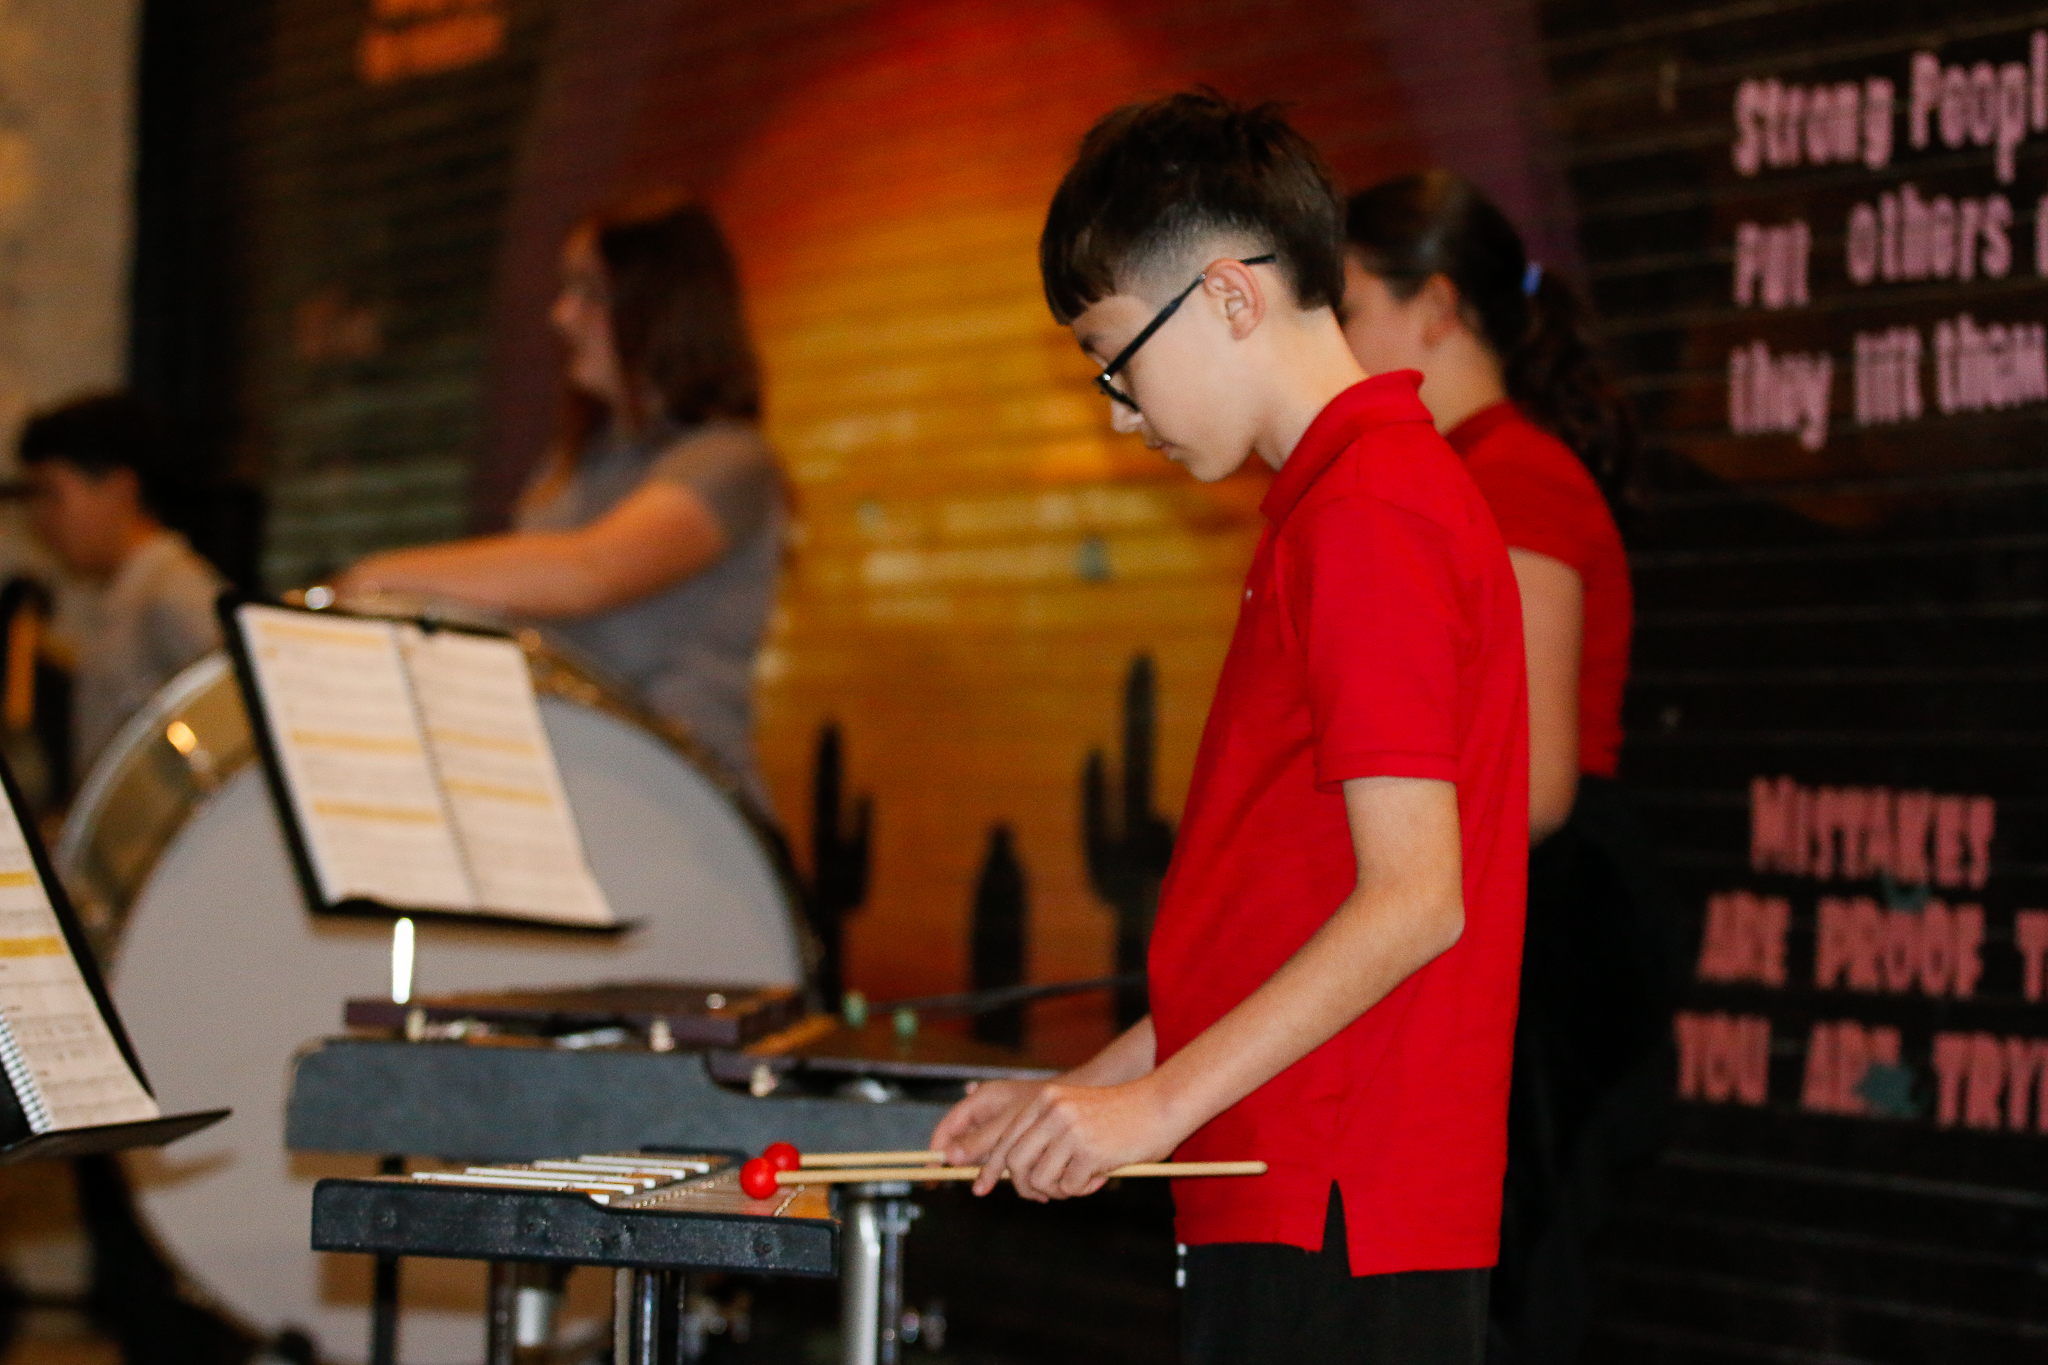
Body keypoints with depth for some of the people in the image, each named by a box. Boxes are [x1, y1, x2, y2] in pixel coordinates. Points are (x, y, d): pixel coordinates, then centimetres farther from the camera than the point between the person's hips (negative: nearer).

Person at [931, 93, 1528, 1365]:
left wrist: (1158, 1104, -17)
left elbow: (1413, 901, -20)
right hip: (1306, 1213, 10)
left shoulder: (1366, 518, -14)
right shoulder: (1360, 496, 17)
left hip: (1332, 1230, -10)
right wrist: (1096, 1085, 17)